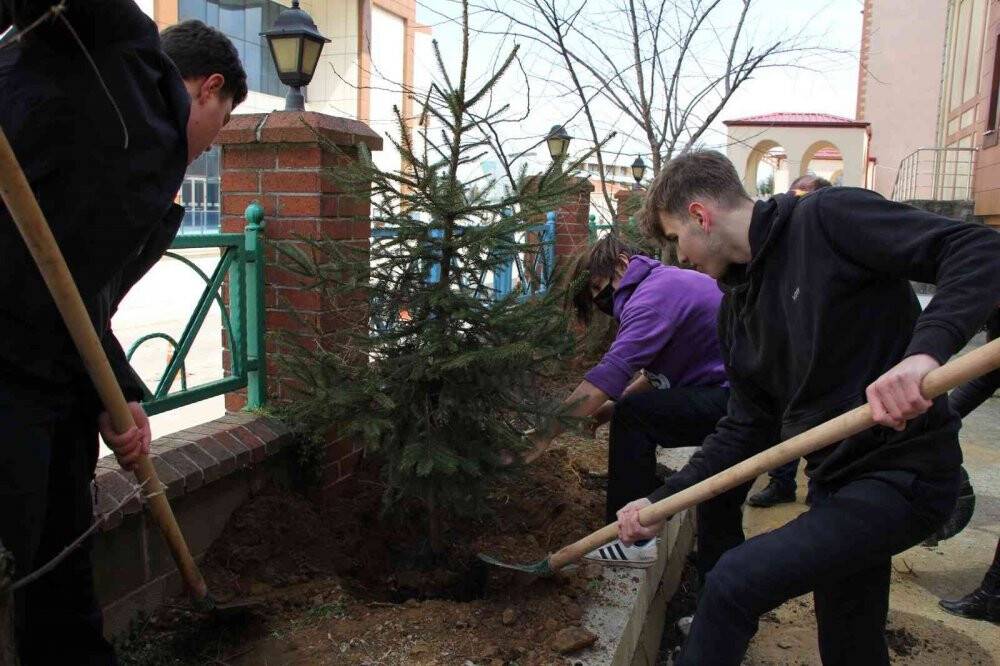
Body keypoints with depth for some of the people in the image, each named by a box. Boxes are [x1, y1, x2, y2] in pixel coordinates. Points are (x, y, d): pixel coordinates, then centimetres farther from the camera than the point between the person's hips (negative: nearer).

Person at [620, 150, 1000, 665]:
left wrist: (925, 351, -37)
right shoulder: (737, 306, 10)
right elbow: (747, 427, 12)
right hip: (834, 480, 8)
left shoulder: (827, 218, -13)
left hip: (903, 473, -8)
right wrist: (661, 500, 4)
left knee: (734, 582, -20)